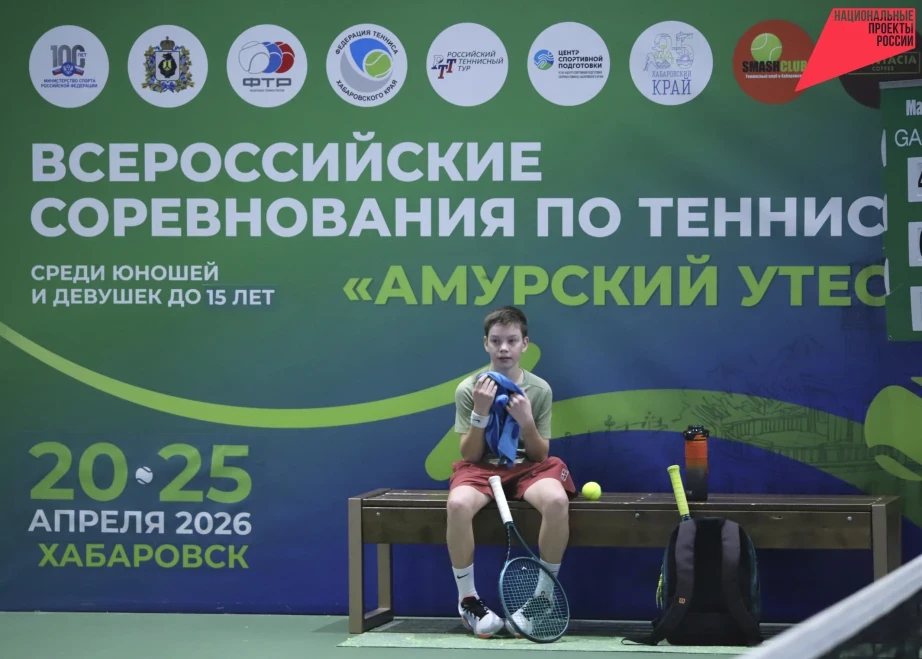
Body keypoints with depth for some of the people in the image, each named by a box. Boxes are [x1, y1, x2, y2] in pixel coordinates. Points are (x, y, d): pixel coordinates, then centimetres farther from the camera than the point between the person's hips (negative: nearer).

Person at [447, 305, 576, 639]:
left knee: (557, 500, -35)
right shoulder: (468, 389, -3)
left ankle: (543, 598, -17)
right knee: (458, 504, -37)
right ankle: (468, 599, -16)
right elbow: (470, 456, -3)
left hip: (526, 469, 1)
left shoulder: (540, 390, -1)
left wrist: (527, 421, -17)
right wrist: (480, 413, -18)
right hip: (482, 468, -1)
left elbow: (540, 457, 1)